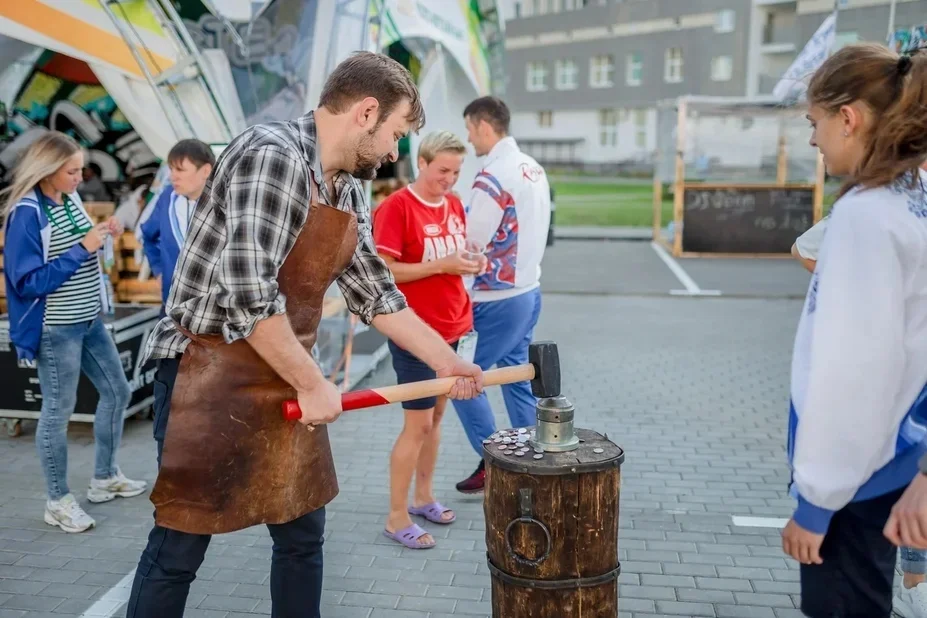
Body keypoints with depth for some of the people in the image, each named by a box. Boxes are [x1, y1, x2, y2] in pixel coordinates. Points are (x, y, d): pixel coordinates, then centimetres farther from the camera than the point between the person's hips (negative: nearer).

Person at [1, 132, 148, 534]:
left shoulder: (69, 198, 5)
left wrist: (101, 237, -5)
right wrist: (83, 248, -23)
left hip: (89, 320, 8)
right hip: (55, 329, -8)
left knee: (116, 392, 15)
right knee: (58, 410, 2)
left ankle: (105, 478, 32)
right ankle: (58, 502, 18)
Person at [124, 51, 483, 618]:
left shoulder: (350, 193, 9)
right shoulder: (272, 154, -19)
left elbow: (375, 292, 16)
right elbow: (248, 292, -25)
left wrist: (445, 360, 15)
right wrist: (313, 383, -17)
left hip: (285, 380, 8)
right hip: (209, 375, -8)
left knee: (303, 535, 14)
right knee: (179, 548, 3)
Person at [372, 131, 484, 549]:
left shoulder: (454, 205, 8)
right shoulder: (396, 207, -14)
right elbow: (382, 271, -17)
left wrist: (470, 262, -3)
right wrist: (441, 266, -23)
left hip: (450, 327, 7)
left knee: (436, 415, 15)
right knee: (418, 424, -3)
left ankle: (424, 497, 30)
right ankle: (397, 517, 11)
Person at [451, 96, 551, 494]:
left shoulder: (494, 176, -19)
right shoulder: (534, 168, 9)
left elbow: (470, 246, -18)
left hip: (499, 300, -9)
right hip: (528, 289, 9)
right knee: (516, 377, 16)